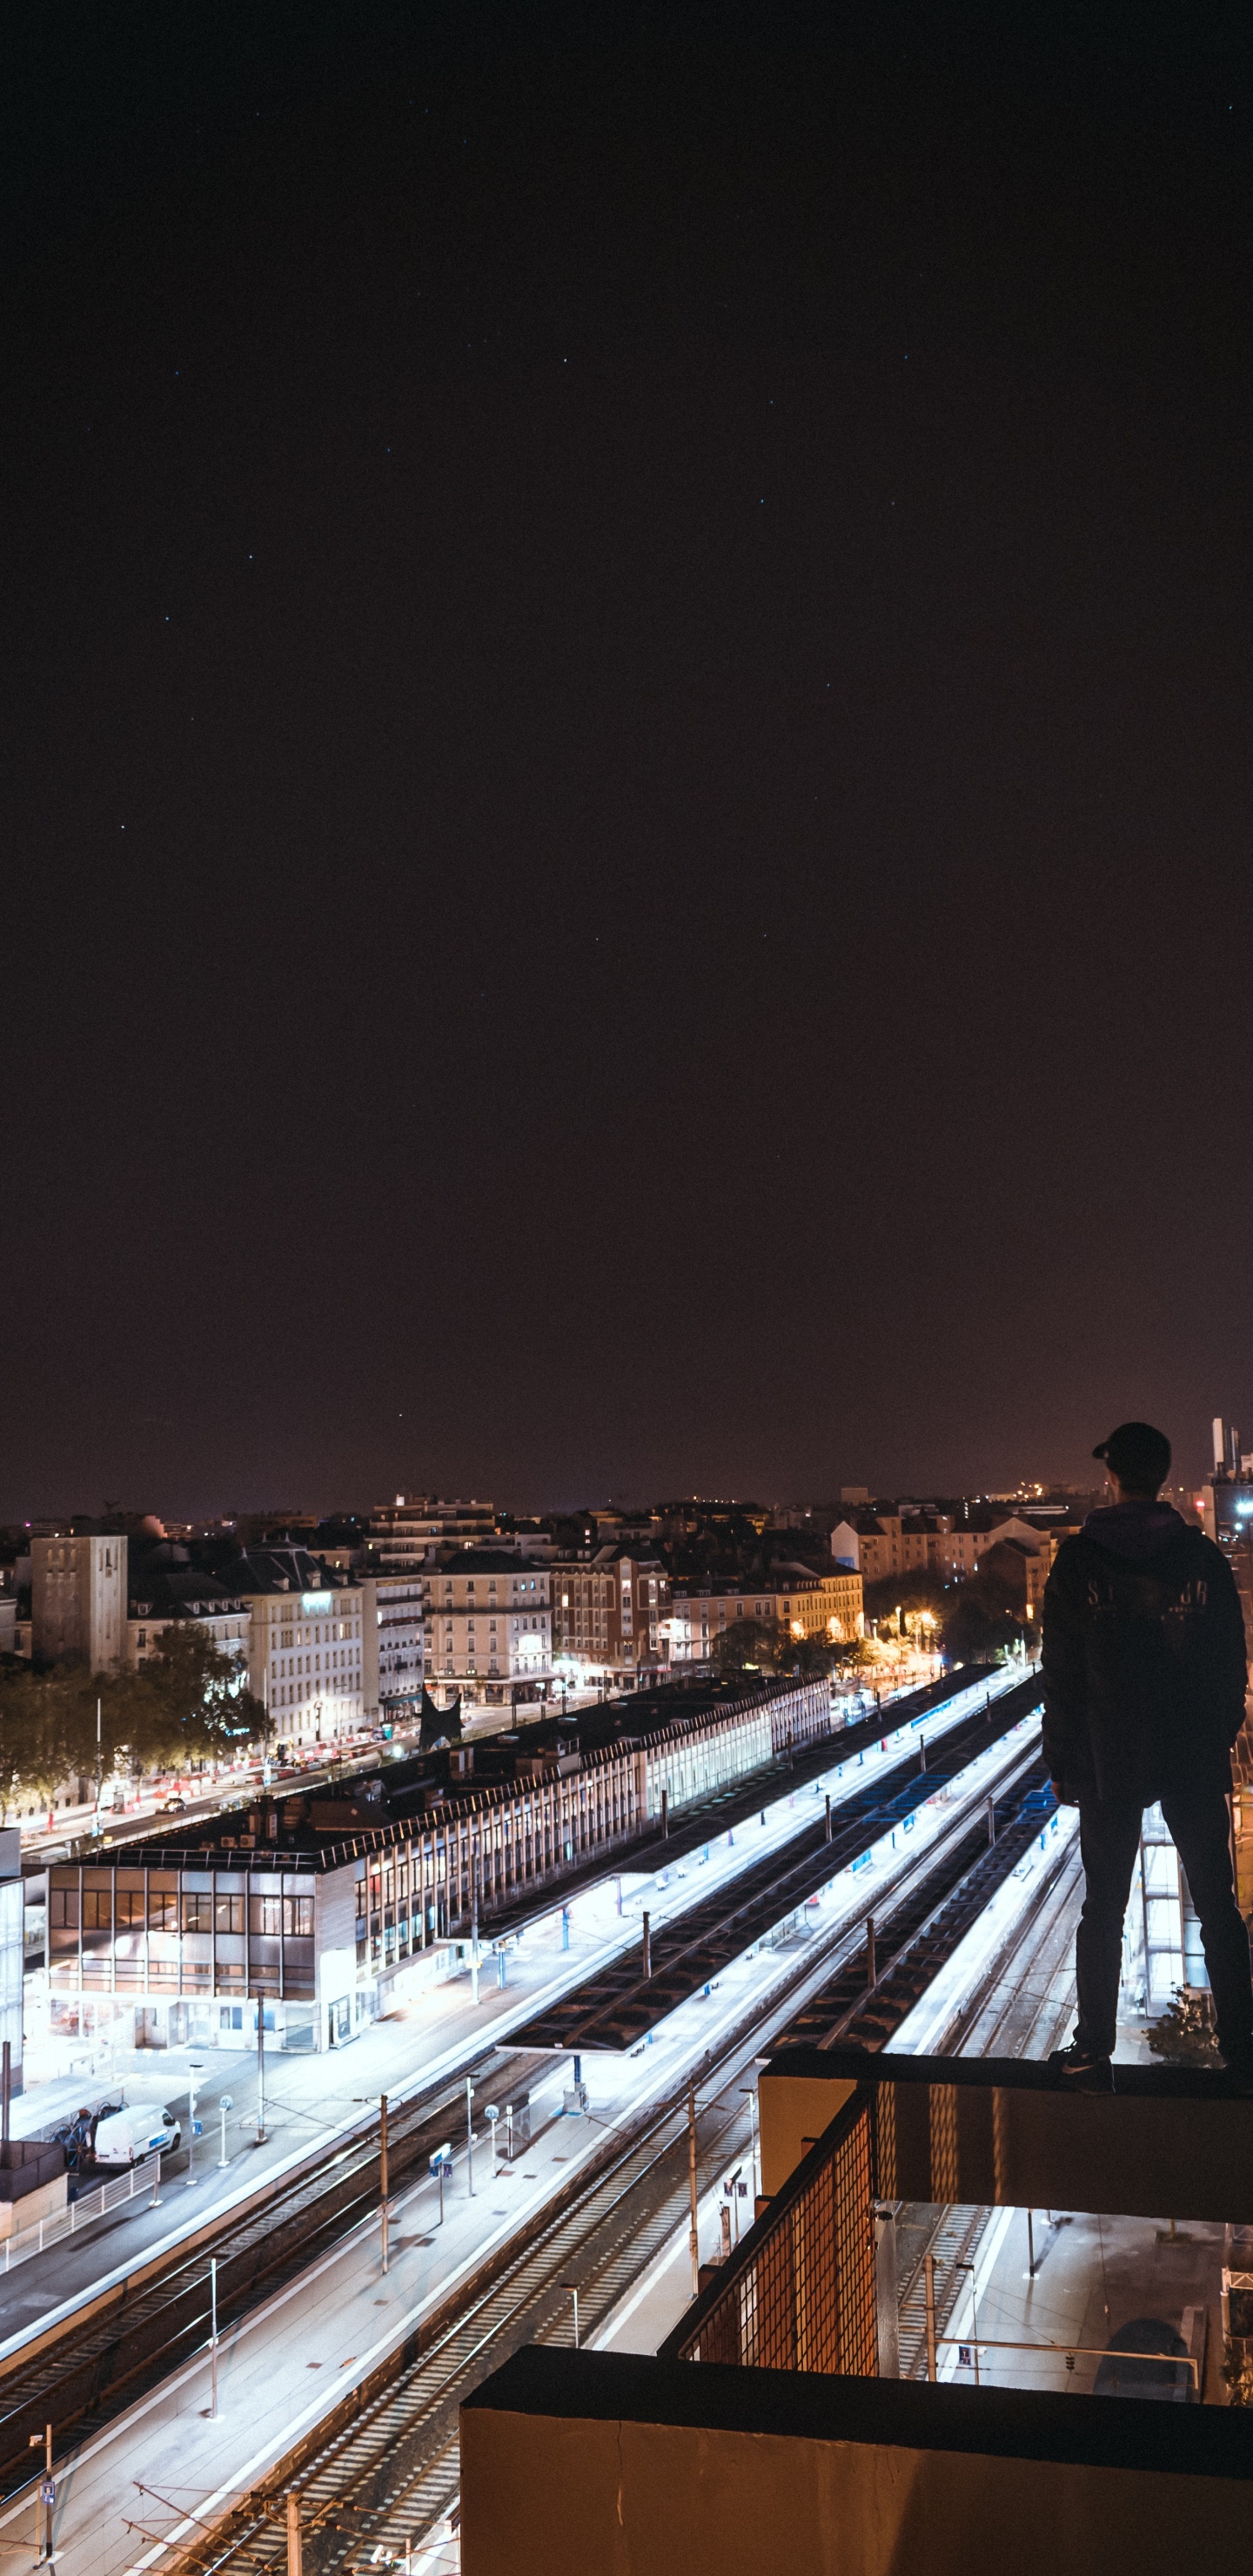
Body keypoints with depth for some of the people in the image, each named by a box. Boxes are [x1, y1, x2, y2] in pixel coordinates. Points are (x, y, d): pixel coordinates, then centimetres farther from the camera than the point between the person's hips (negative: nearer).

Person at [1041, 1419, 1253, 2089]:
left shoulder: (1077, 1562, -7)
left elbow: (1061, 1676, -5)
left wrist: (1061, 1762, 3)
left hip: (1110, 1763, -1)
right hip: (1196, 1759, 1)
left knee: (1103, 1913, 8)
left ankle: (1093, 2054, 16)